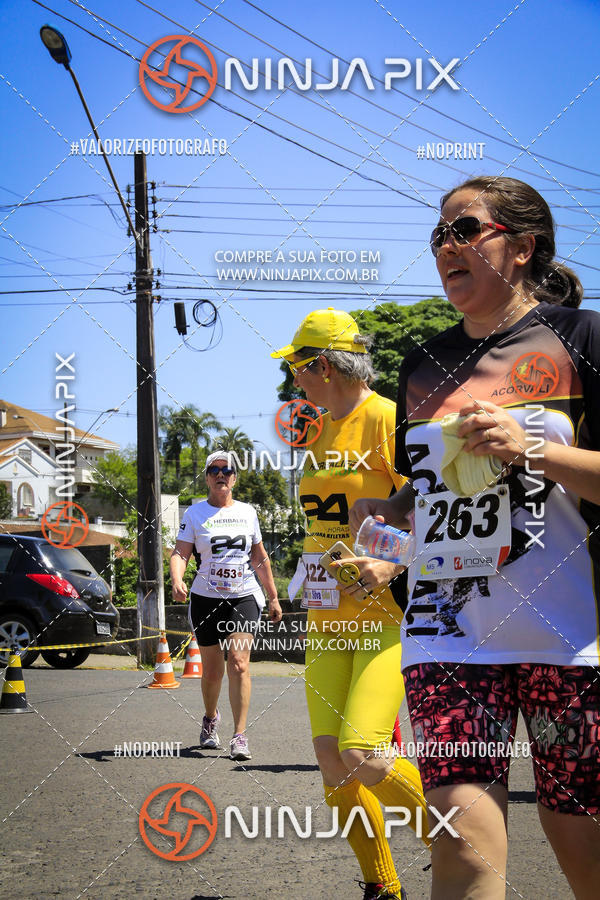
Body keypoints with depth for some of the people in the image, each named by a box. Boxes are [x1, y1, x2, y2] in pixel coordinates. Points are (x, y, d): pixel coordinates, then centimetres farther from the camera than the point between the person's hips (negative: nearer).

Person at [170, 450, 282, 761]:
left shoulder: (247, 512, 10)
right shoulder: (195, 513, 2)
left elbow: (260, 558, 17)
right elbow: (180, 552, -7)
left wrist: (273, 597, 18)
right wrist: (177, 581, -28)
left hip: (244, 598, 1)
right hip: (206, 599, 0)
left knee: (239, 663, -15)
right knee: (212, 671, 7)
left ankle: (240, 736, -14)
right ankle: (210, 719, 36)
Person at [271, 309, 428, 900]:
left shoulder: (388, 419, -11)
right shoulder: (318, 434, 15)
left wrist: (390, 564, -26)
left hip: (386, 614, -8)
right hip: (328, 618, 8)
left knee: (362, 753, -19)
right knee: (331, 760, 1)